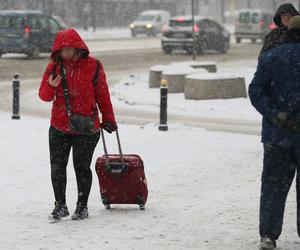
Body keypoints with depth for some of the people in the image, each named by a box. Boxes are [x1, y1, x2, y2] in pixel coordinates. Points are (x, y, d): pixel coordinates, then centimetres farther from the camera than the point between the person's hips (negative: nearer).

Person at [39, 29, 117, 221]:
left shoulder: (93, 66, -5)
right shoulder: (54, 67, 2)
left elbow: (103, 95, 2)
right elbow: (44, 96, 4)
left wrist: (108, 119, 6)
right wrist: (51, 87, -18)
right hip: (59, 127, 3)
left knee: (82, 167, 3)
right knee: (57, 167, 4)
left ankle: (82, 206, 17)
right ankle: (60, 205, 17)